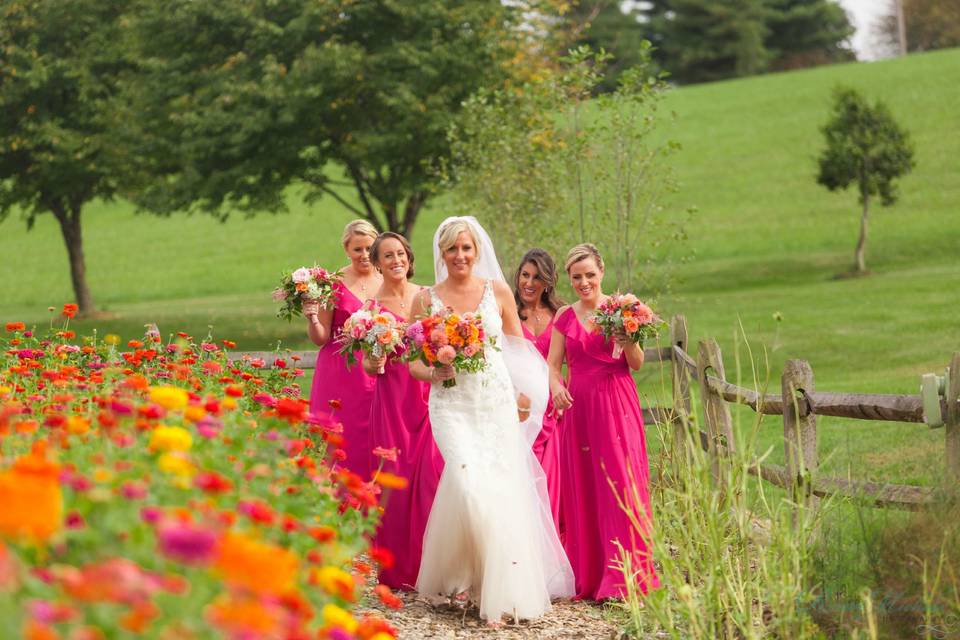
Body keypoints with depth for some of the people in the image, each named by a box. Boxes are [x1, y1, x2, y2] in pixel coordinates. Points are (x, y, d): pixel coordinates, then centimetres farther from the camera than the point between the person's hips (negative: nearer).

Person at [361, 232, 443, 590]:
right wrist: (374, 364, -17)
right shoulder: (372, 306, 4)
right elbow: (370, 366, 5)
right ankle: (398, 570, 8)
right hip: (394, 399, -1)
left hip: (431, 395, 1)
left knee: (433, 474, -10)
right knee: (397, 478, -3)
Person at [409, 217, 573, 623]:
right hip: (452, 406, -1)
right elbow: (414, 362, 7)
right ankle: (458, 576, -1)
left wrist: (524, 394, 7)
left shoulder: (498, 292, 6)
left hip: (498, 402, 1)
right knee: (468, 482, -20)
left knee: (501, 491, -5)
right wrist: (435, 372, -13)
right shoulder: (426, 300, 4)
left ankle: (500, 593, 6)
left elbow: (519, 348, 13)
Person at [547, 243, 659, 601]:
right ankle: (587, 576, 8)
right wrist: (556, 387, -13)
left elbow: (636, 365, 1)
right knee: (582, 490, 2)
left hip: (616, 406, -3)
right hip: (579, 407, 3)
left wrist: (629, 342, -20)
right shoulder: (564, 318, 10)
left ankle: (622, 578, -8)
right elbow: (552, 364, 8)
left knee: (619, 484, -8)